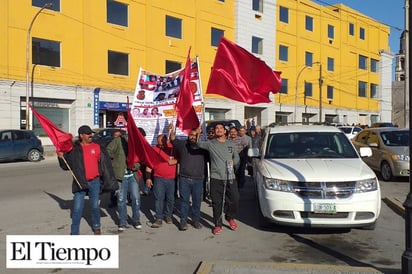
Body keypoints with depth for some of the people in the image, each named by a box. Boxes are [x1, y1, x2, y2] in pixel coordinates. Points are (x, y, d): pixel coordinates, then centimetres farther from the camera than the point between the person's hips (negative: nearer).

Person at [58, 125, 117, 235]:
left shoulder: (98, 148, 1)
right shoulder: (74, 149, -1)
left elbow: (105, 165, 4)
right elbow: (66, 166, 4)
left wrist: (110, 182, 2)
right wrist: (61, 157, -15)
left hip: (94, 182, 1)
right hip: (79, 183, -1)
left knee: (95, 206, 14)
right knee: (77, 209, -2)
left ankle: (96, 227, 34)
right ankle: (74, 232, 9)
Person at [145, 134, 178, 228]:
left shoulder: (172, 148, 0)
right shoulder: (154, 149, 1)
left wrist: (174, 161, -12)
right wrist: (148, 178, 0)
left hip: (171, 179, 1)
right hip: (159, 179, -1)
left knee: (170, 199, 10)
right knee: (159, 198, -6)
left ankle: (168, 215, 28)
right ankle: (159, 219, -1)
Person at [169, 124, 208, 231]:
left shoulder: (202, 147, 6)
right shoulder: (183, 144, 3)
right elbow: (173, 140, -13)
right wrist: (172, 131, -33)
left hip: (198, 179, 1)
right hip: (184, 179, -1)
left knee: (197, 201, 9)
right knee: (184, 200, 5)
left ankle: (196, 219, 23)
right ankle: (183, 220, 14)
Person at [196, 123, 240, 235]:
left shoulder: (231, 144, 14)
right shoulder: (210, 144, 4)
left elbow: (236, 158, 19)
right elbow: (198, 144, -9)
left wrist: (233, 163, 0)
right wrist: (197, 134, -24)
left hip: (230, 177, 2)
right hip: (216, 178, -2)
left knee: (234, 200, 4)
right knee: (217, 202, 2)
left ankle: (230, 218, 31)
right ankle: (218, 225, 15)